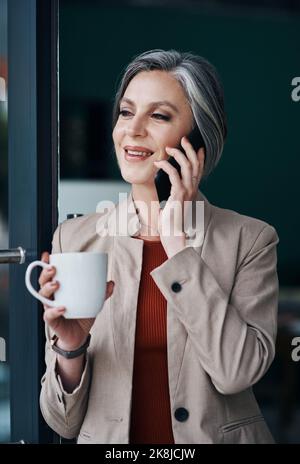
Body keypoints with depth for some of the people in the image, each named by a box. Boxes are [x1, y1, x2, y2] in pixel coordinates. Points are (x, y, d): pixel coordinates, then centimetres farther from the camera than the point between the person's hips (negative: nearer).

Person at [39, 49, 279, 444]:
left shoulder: (250, 239, -5)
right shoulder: (74, 238, -3)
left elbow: (236, 372, -18)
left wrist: (179, 244, -16)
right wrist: (70, 347, -20)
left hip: (218, 434, -1)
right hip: (107, 439, 2)